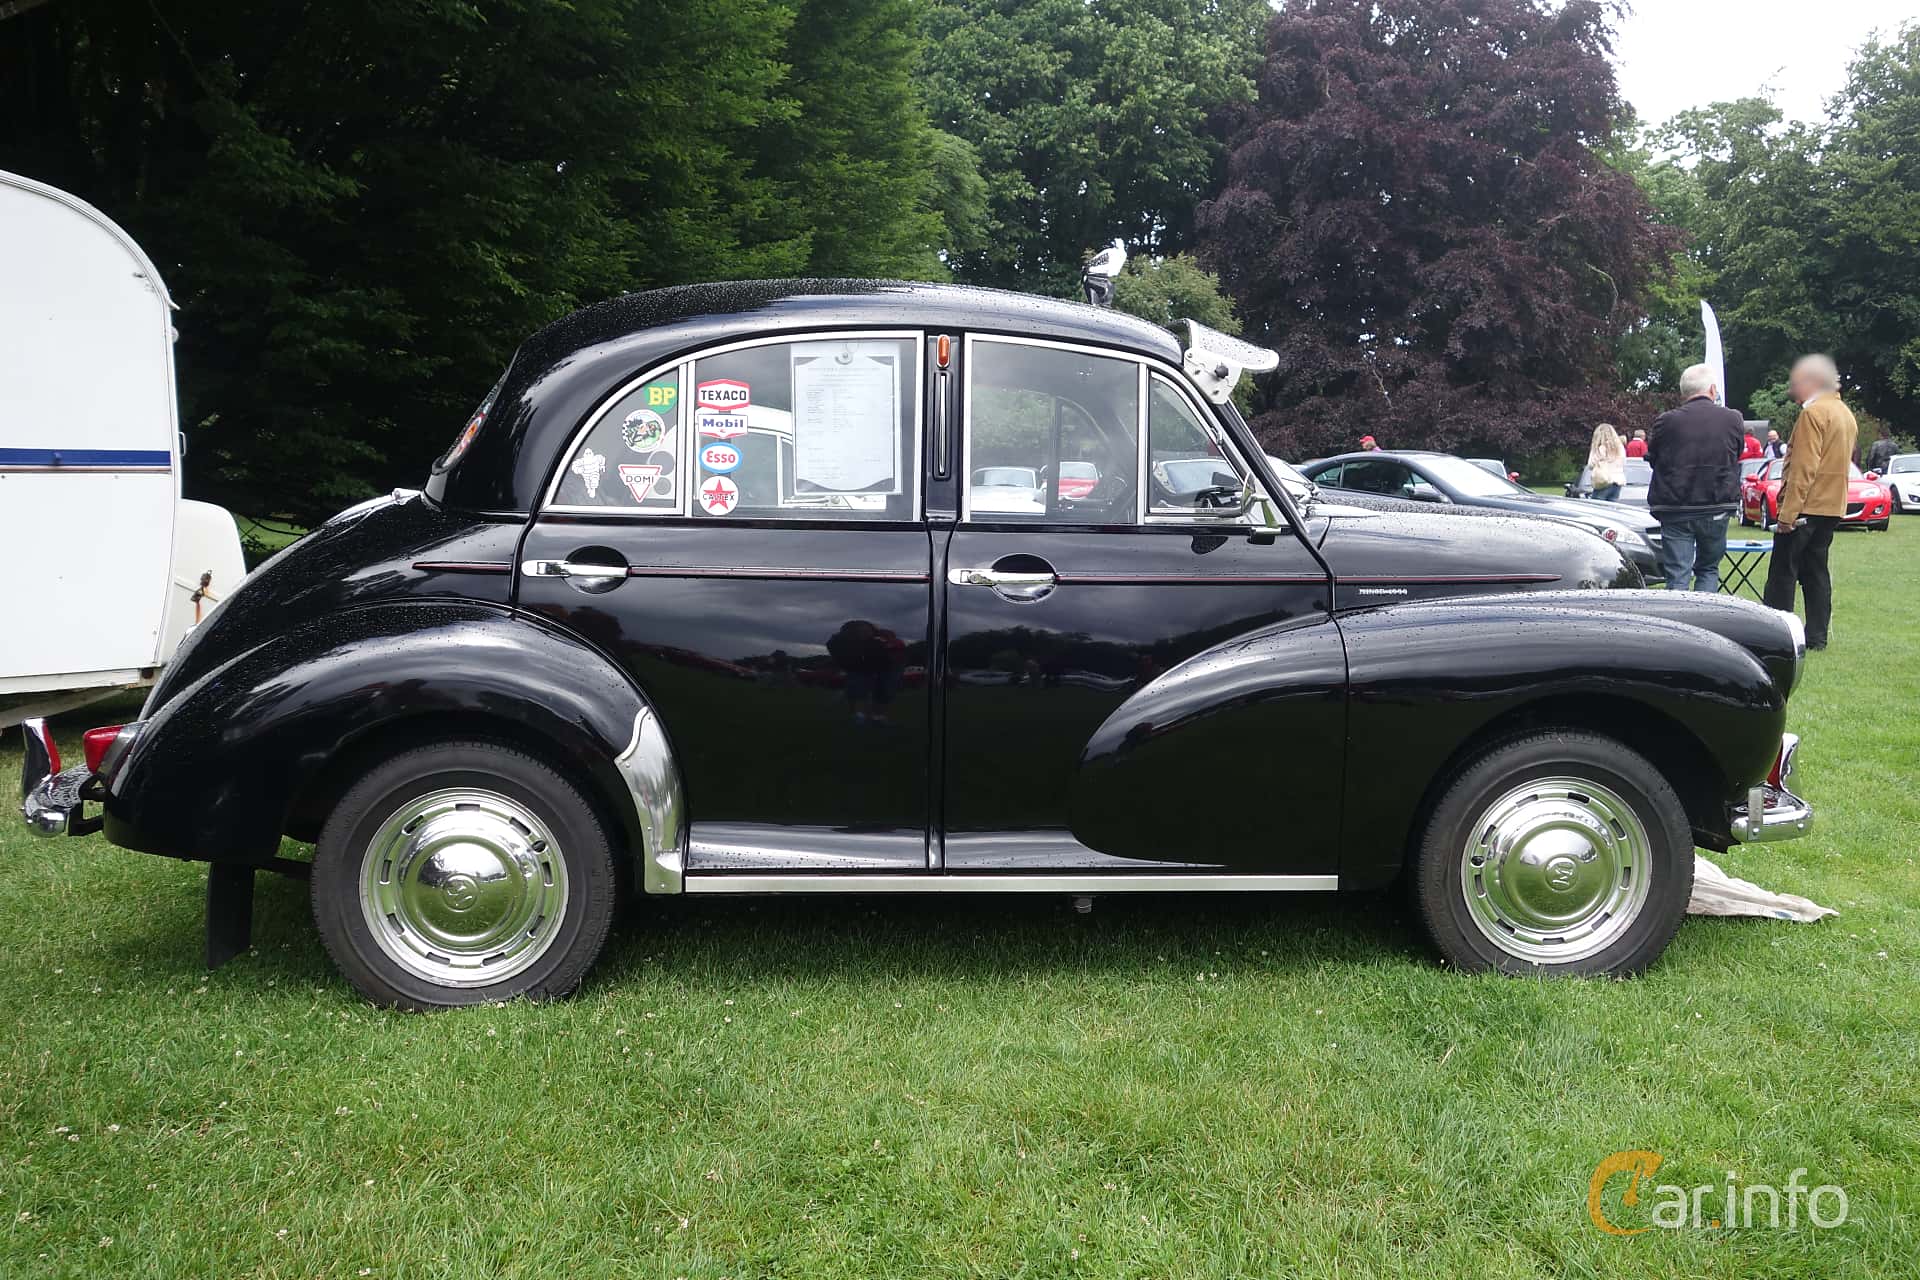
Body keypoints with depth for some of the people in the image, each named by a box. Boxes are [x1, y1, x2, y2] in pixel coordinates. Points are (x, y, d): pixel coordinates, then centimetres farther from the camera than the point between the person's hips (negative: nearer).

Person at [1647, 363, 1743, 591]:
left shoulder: (1666, 421, -9)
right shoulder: (1733, 420, -4)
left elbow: (1652, 459, 3)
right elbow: (1736, 460, 7)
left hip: (1675, 511, -2)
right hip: (1717, 508, 2)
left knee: (1677, 576, 1)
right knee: (1708, 570, 17)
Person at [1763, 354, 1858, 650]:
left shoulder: (1814, 413, -14)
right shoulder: (1845, 413, 16)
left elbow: (1803, 469, -20)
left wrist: (1787, 513, -21)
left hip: (1806, 505, -9)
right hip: (1832, 507, 9)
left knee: (1783, 572, -5)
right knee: (1816, 570, 11)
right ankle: (1817, 636, 11)